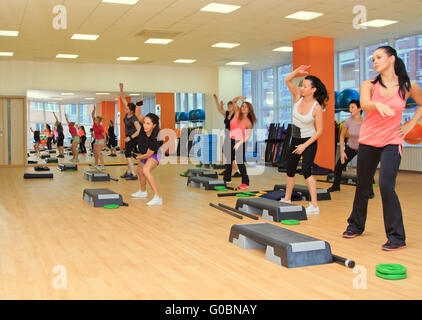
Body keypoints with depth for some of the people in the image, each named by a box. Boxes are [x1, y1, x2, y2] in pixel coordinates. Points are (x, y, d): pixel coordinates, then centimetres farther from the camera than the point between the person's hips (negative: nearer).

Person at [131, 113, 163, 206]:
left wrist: (137, 157, -12)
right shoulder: (144, 128, -27)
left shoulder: (155, 139, -38)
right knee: (140, 171, 26)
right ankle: (143, 192, 54)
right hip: (143, 154, 8)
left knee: (146, 170, -34)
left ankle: (157, 197, -36)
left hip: (153, 155, -8)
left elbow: (148, 155, -28)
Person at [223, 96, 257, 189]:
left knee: (240, 162, -8)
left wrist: (239, 143, -23)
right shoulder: (237, 113, 0)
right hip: (231, 140, 5)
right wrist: (239, 97, -21)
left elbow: (248, 136, -13)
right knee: (229, 160, 15)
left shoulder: (248, 122, -10)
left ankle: (245, 182, -2)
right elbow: (233, 102, -1)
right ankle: (227, 179, 31)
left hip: (240, 142, -5)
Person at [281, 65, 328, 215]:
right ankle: (287, 199, 32)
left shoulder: (317, 107, -19)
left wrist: (305, 146, -19)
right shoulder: (298, 97, -5)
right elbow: (287, 80, -10)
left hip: (309, 142, -7)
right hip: (295, 140, 7)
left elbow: (319, 131, -16)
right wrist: (297, 71, -26)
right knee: (289, 170, 15)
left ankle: (314, 205, -17)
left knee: (306, 170, -19)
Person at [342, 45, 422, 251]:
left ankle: (396, 237, -3)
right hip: (368, 142, 2)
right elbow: (364, 103, -24)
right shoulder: (369, 85, -2)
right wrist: (378, 104, -46)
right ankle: (356, 225, 34)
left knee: (386, 186, -16)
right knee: (362, 186, 13)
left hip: (392, 143, -2)